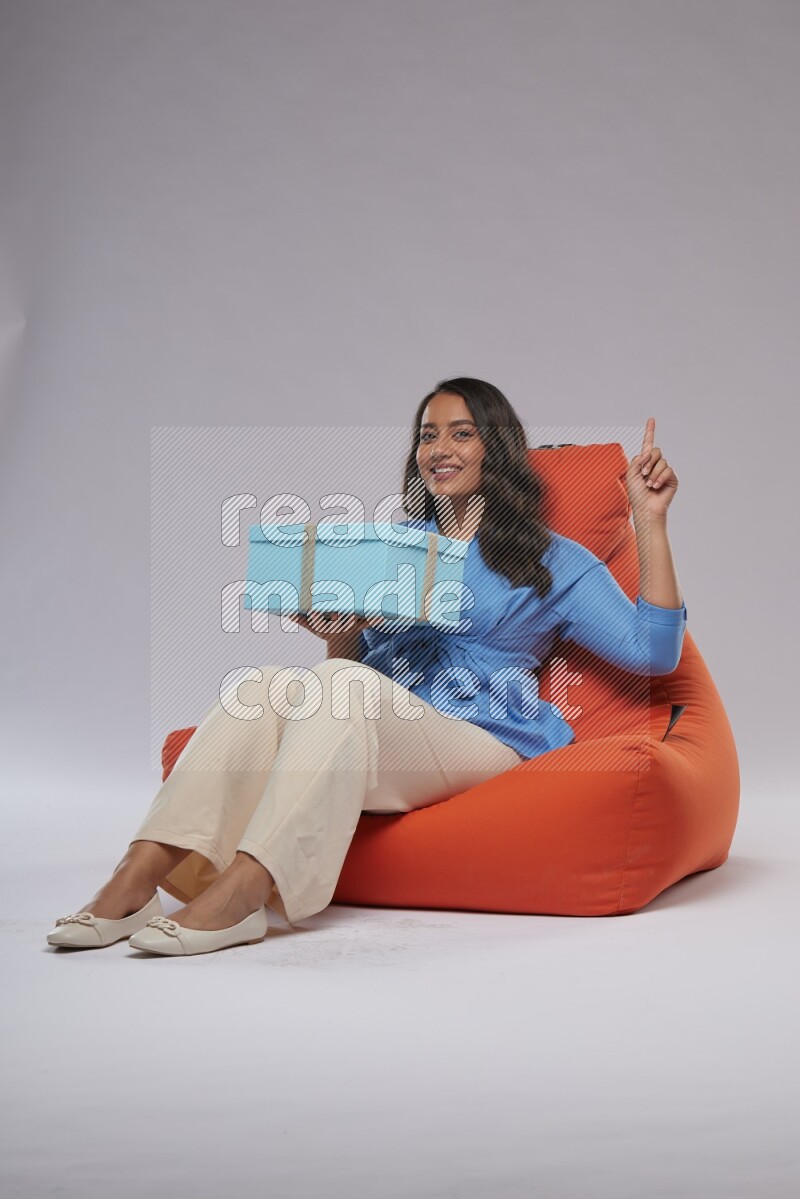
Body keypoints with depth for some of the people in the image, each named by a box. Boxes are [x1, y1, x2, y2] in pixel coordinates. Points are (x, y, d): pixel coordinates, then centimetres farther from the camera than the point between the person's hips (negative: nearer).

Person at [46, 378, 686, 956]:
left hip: (480, 739, -4)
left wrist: (651, 521, -4)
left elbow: (651, 650, 1)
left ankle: (240, 893, -47)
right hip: (374, 729, 4)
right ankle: (136, 878, -38)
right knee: (271, 682, -26)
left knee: (345, 685, -33)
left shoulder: (550, 560, 12)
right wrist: (337, 634, -1)